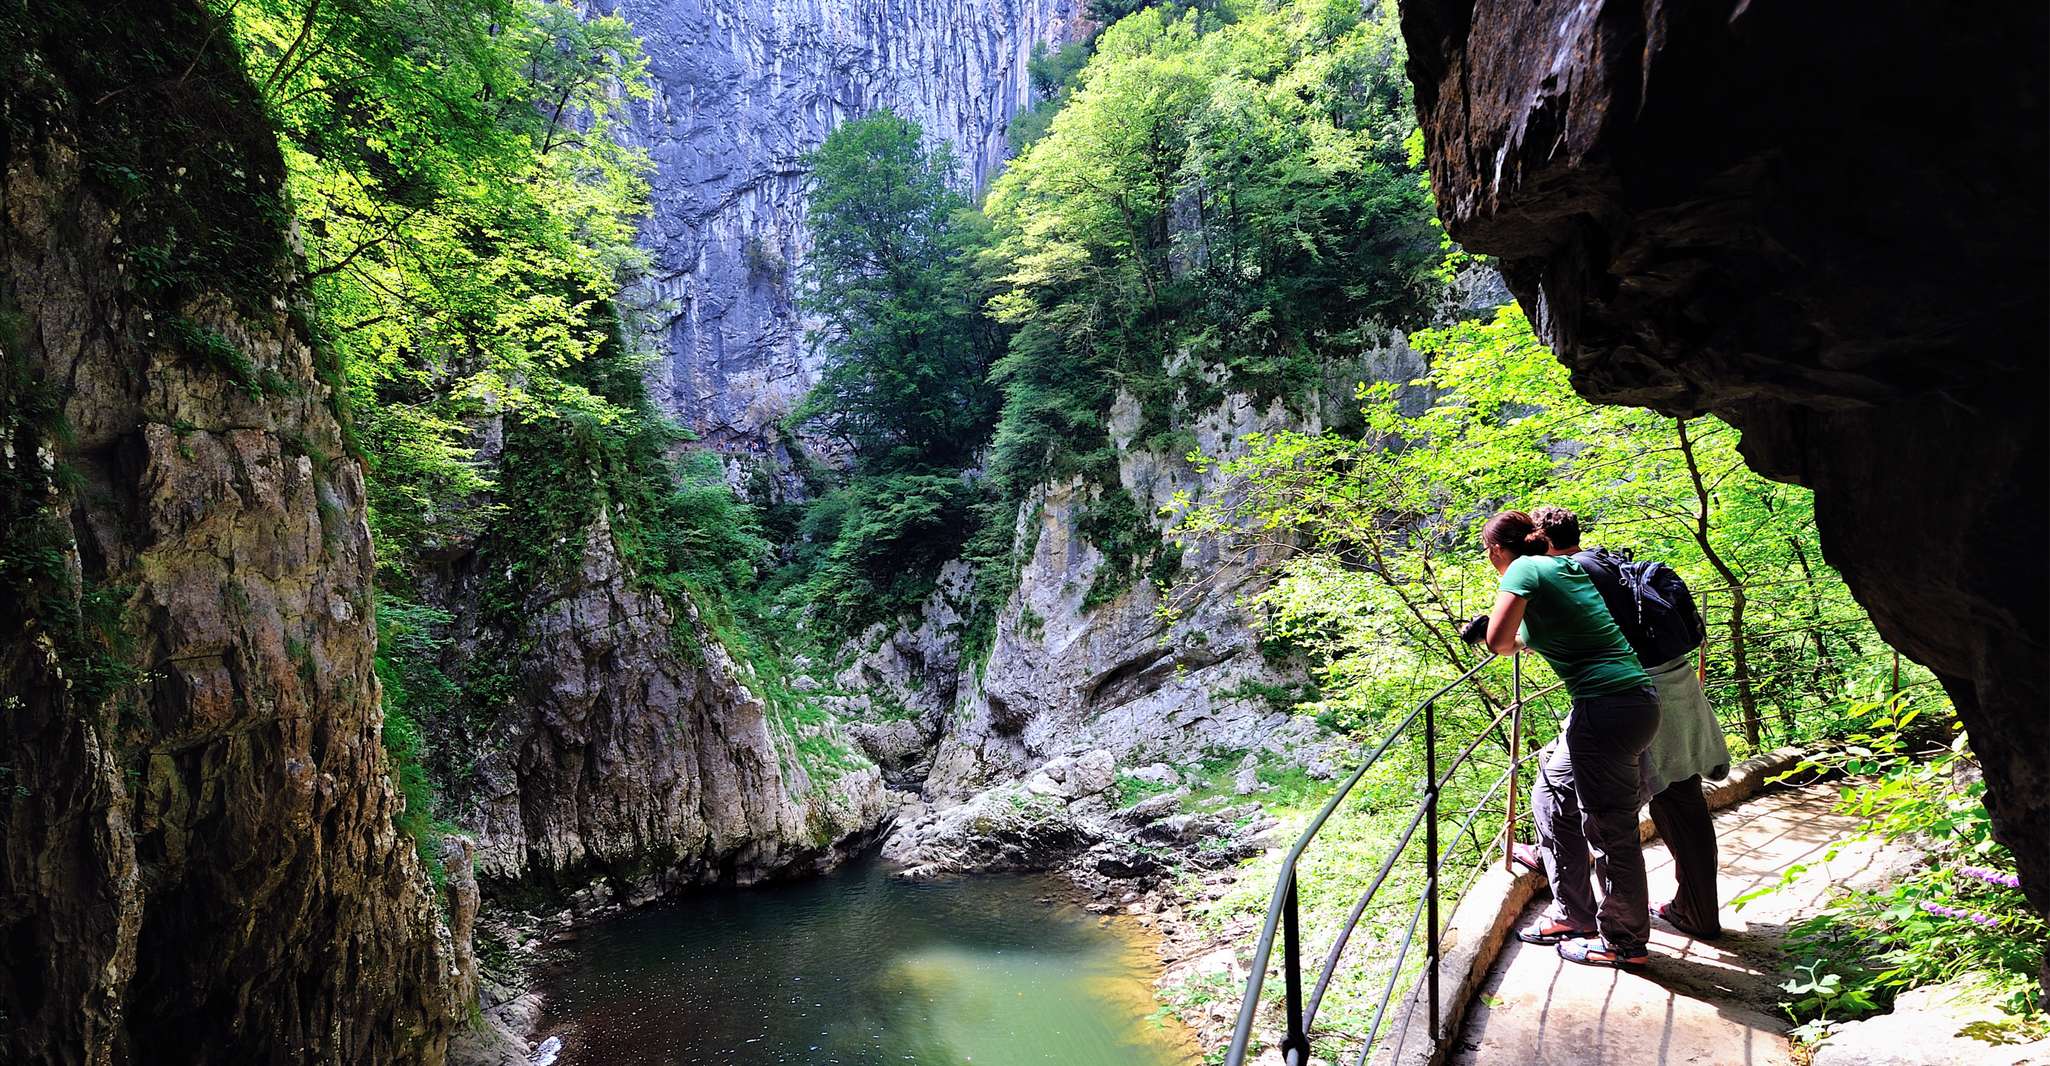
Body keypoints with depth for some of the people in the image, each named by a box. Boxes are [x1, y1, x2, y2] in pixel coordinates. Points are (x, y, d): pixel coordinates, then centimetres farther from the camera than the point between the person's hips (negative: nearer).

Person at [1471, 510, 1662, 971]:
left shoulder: (1525, 569, -8)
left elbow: (1499, 640, -19)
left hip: (1608, 708, -10)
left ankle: (1624, 942, 17)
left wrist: (1514, 641, 1)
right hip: (1633, 702, 10)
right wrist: (1525, 638, 24)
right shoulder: (1569, 566, 16)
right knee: (1552, 800, 20)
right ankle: (1571, 915, 28)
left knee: (1609, 828, 3)